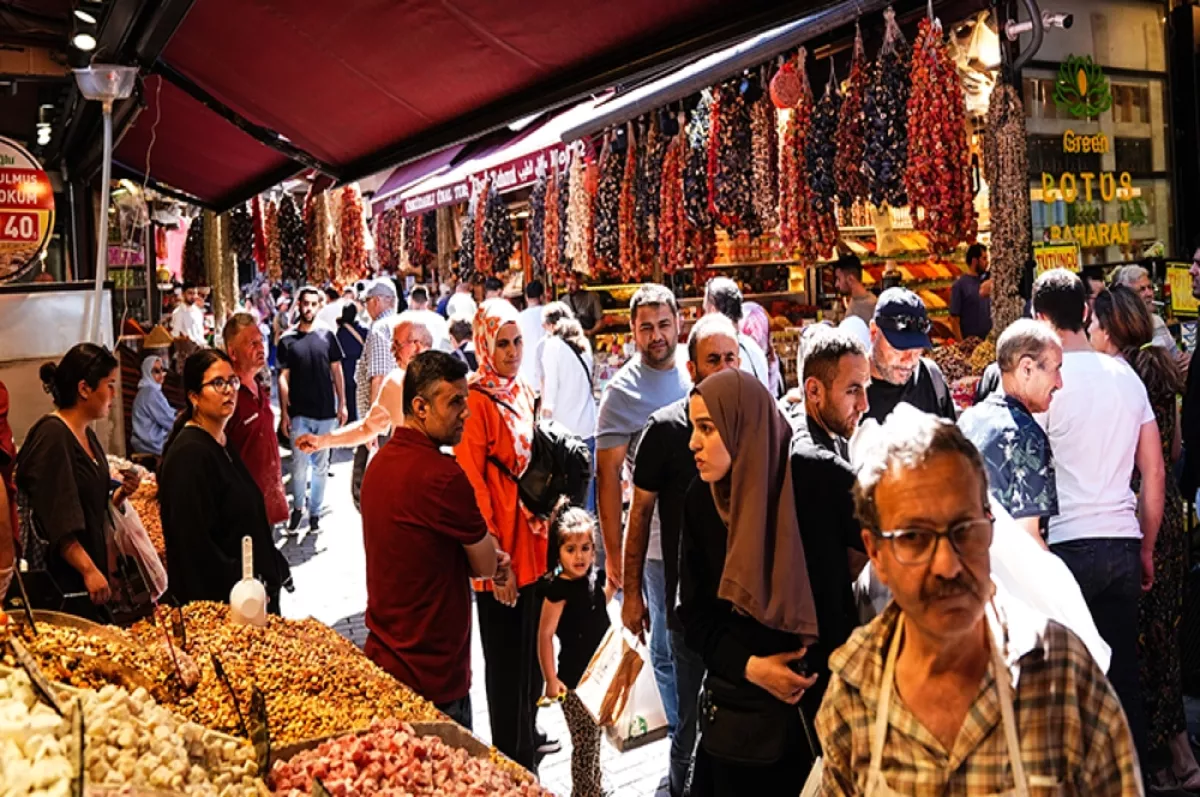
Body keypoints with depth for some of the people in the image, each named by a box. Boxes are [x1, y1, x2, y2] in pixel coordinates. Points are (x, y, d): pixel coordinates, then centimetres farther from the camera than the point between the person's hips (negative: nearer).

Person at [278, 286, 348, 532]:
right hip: (299, 414, -1)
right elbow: (283, 377, -1)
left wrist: (342, 405, 3)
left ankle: (315, 511, 21)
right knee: (299, 464, 1)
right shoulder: (287, 340, 0)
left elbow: (337, 372, 7)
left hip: (325, 412, 1)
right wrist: (284, 412, -6)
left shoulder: (327, 336, 3)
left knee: (320, 465, 9)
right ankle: (297, 507, 22)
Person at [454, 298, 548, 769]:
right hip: (502, 552, -7)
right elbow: (473, 486, -17)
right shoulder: (477, 400, -13)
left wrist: (549, 532, 14)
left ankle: (528, 739, 38)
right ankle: (512, 761, 22)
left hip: (535, 544, 7)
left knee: (533, 654, 19)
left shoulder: (524, 393, 9)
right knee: (507, 663, 7)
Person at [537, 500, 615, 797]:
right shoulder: (559, 589, -20)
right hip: (574, 680, -7)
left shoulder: (595, 577, -2)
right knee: (585, 742, 1)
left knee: (594, 738, 21)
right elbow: (545, 636, -19)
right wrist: (550, 679, -18)